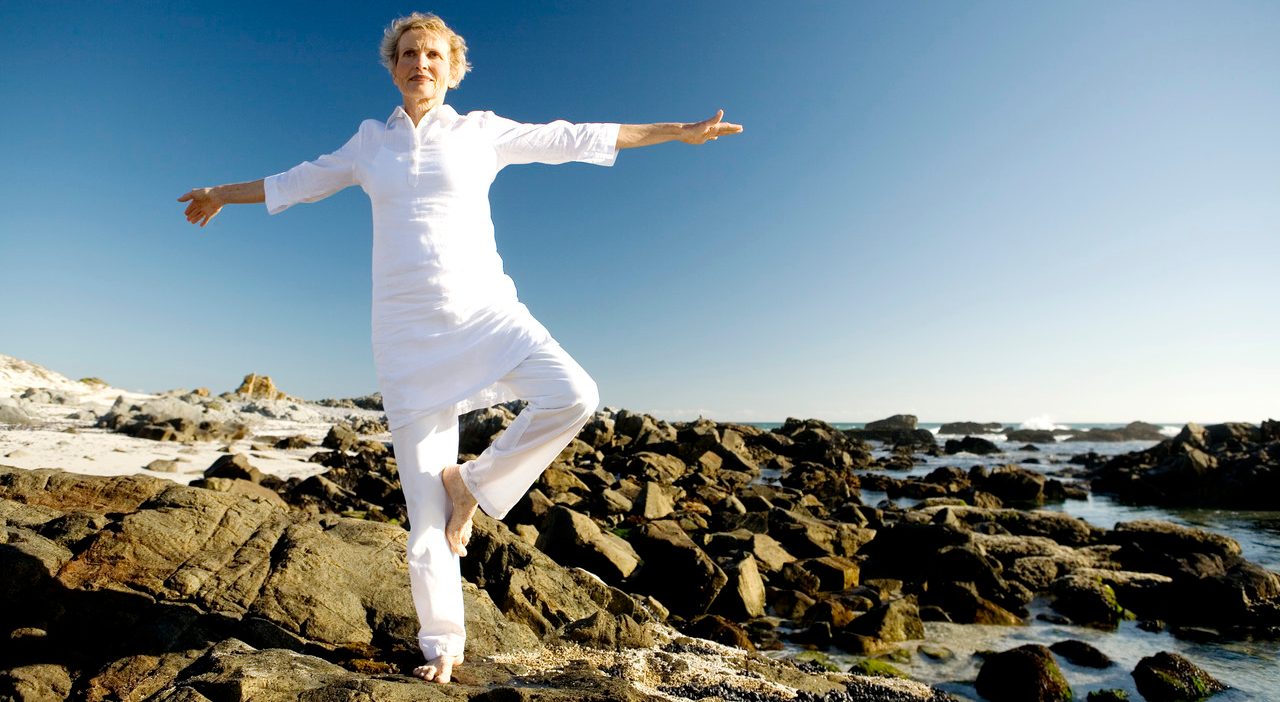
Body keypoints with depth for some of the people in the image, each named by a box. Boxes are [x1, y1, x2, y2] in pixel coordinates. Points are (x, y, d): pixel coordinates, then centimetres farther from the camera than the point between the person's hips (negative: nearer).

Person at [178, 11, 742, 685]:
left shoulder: (481, 131, 10)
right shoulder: (370, 141, 16)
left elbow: (573, 138, 10)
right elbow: (300, 181, 31)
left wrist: (682, 131, 12)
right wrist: (222, 193, 46)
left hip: (483, 309, 0)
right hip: (407, 330, 1)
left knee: (573, 395, -29)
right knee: (424, 500, -1)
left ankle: (473, 480, -3)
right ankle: (441, 643, 16)